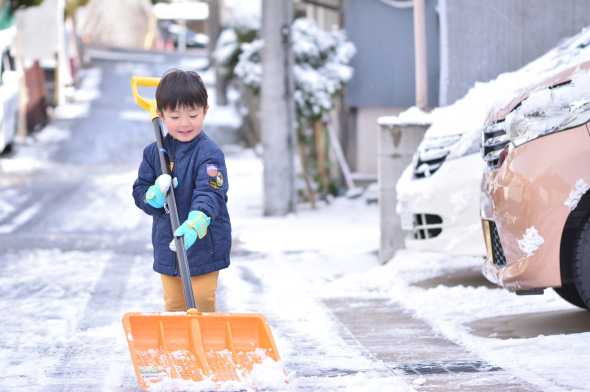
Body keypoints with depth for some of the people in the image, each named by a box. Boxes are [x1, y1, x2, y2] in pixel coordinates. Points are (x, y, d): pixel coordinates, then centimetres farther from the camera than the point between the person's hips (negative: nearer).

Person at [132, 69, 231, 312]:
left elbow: (210, 194, -28)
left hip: (203, 247, -5)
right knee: (174, 306, 14)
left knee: (202, 306, -1)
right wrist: (154, 196, -19)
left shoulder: (209, 154, -15)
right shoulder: (154, 153, 3)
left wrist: (194, 224, -47)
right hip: (167, 249, 5)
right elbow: (139, 190, 6)